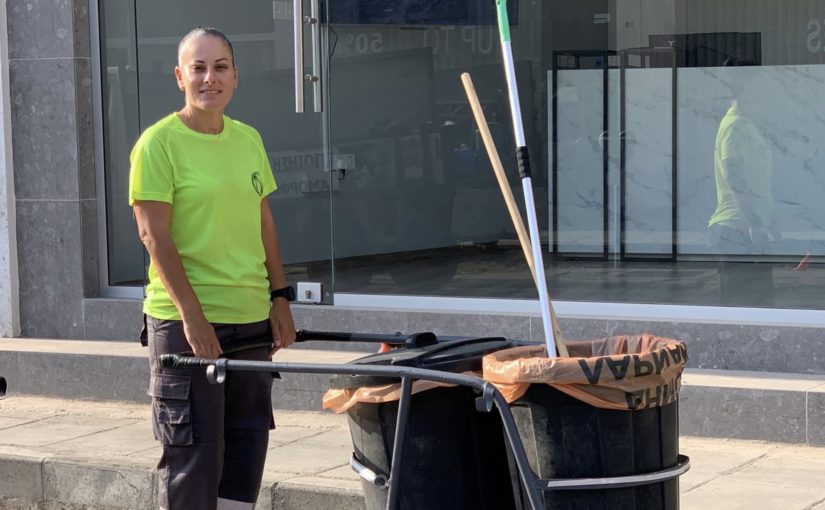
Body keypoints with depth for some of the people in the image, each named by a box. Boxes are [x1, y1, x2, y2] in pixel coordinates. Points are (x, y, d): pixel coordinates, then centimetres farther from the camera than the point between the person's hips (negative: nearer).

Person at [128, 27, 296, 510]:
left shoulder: (248, 139, 10)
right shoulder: (160, 142, -8)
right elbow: (154, 234, -13)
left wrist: (279, 298, 10)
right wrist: (192, 314, -19)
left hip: (252, 318, 6)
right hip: (187, 323, -6)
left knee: (247, 444, 11)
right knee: (193, 451, -2)